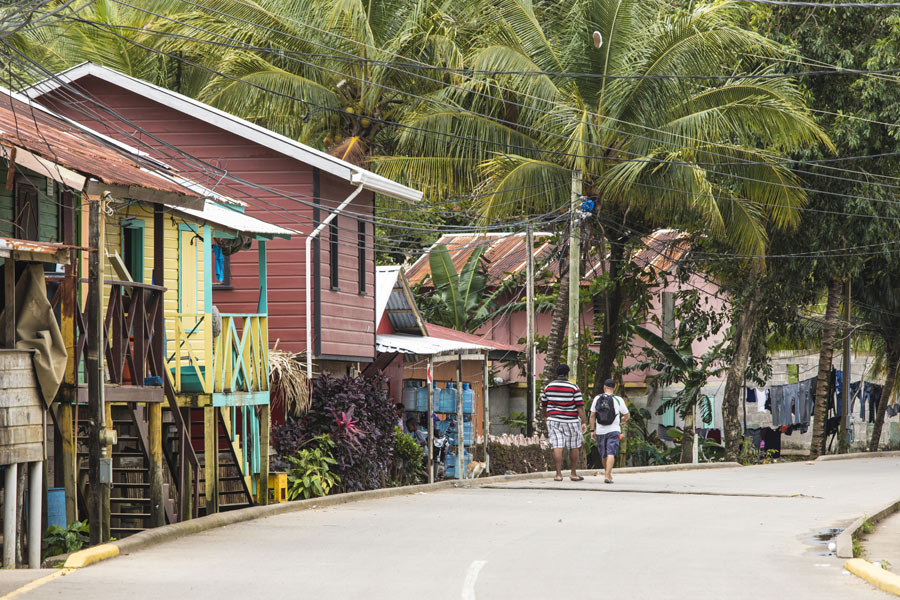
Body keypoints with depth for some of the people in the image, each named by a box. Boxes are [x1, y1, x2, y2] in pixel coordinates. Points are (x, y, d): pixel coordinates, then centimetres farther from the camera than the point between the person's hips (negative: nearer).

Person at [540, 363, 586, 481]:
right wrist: (584, 422, -7)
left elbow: (543, 404, 12)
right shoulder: (573, 388, -7)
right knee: (573, 447, 11)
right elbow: (580, 406, -10)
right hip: (571, 421, -2)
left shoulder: (548, 387, 3)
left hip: (553, 420, 2)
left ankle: (558, 474, -11)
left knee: (557, 447, -3)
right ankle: (573, 474, 18)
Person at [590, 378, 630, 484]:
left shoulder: (597, 399, 2)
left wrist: (592, 430, 8)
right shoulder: (618, 399, -4)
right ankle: (608, 476, -21)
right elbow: (627, 415, 5)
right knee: (611, 453, -8)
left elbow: (592, 416, 2)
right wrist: (623, 421, 27)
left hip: (600, 431, 3)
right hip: (613, 431, -3)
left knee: (603, 455, 16)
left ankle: (608, 473, 31)